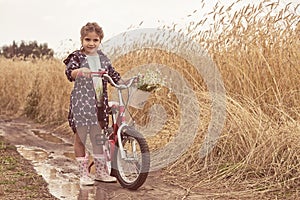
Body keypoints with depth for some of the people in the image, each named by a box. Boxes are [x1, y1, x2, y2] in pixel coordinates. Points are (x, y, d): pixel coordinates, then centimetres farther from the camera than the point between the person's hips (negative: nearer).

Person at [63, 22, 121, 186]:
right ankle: (84, 174, 14)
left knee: (98, 138, 12)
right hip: (81, 103, -4)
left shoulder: (102, 58, 10)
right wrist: (80, 70, -43)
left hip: (99, 103, 5)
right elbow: (69, 73, -22)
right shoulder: (77, 57, -5)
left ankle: (101, 172, 23)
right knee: (80, 137, 4)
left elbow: (113, 74, 16)